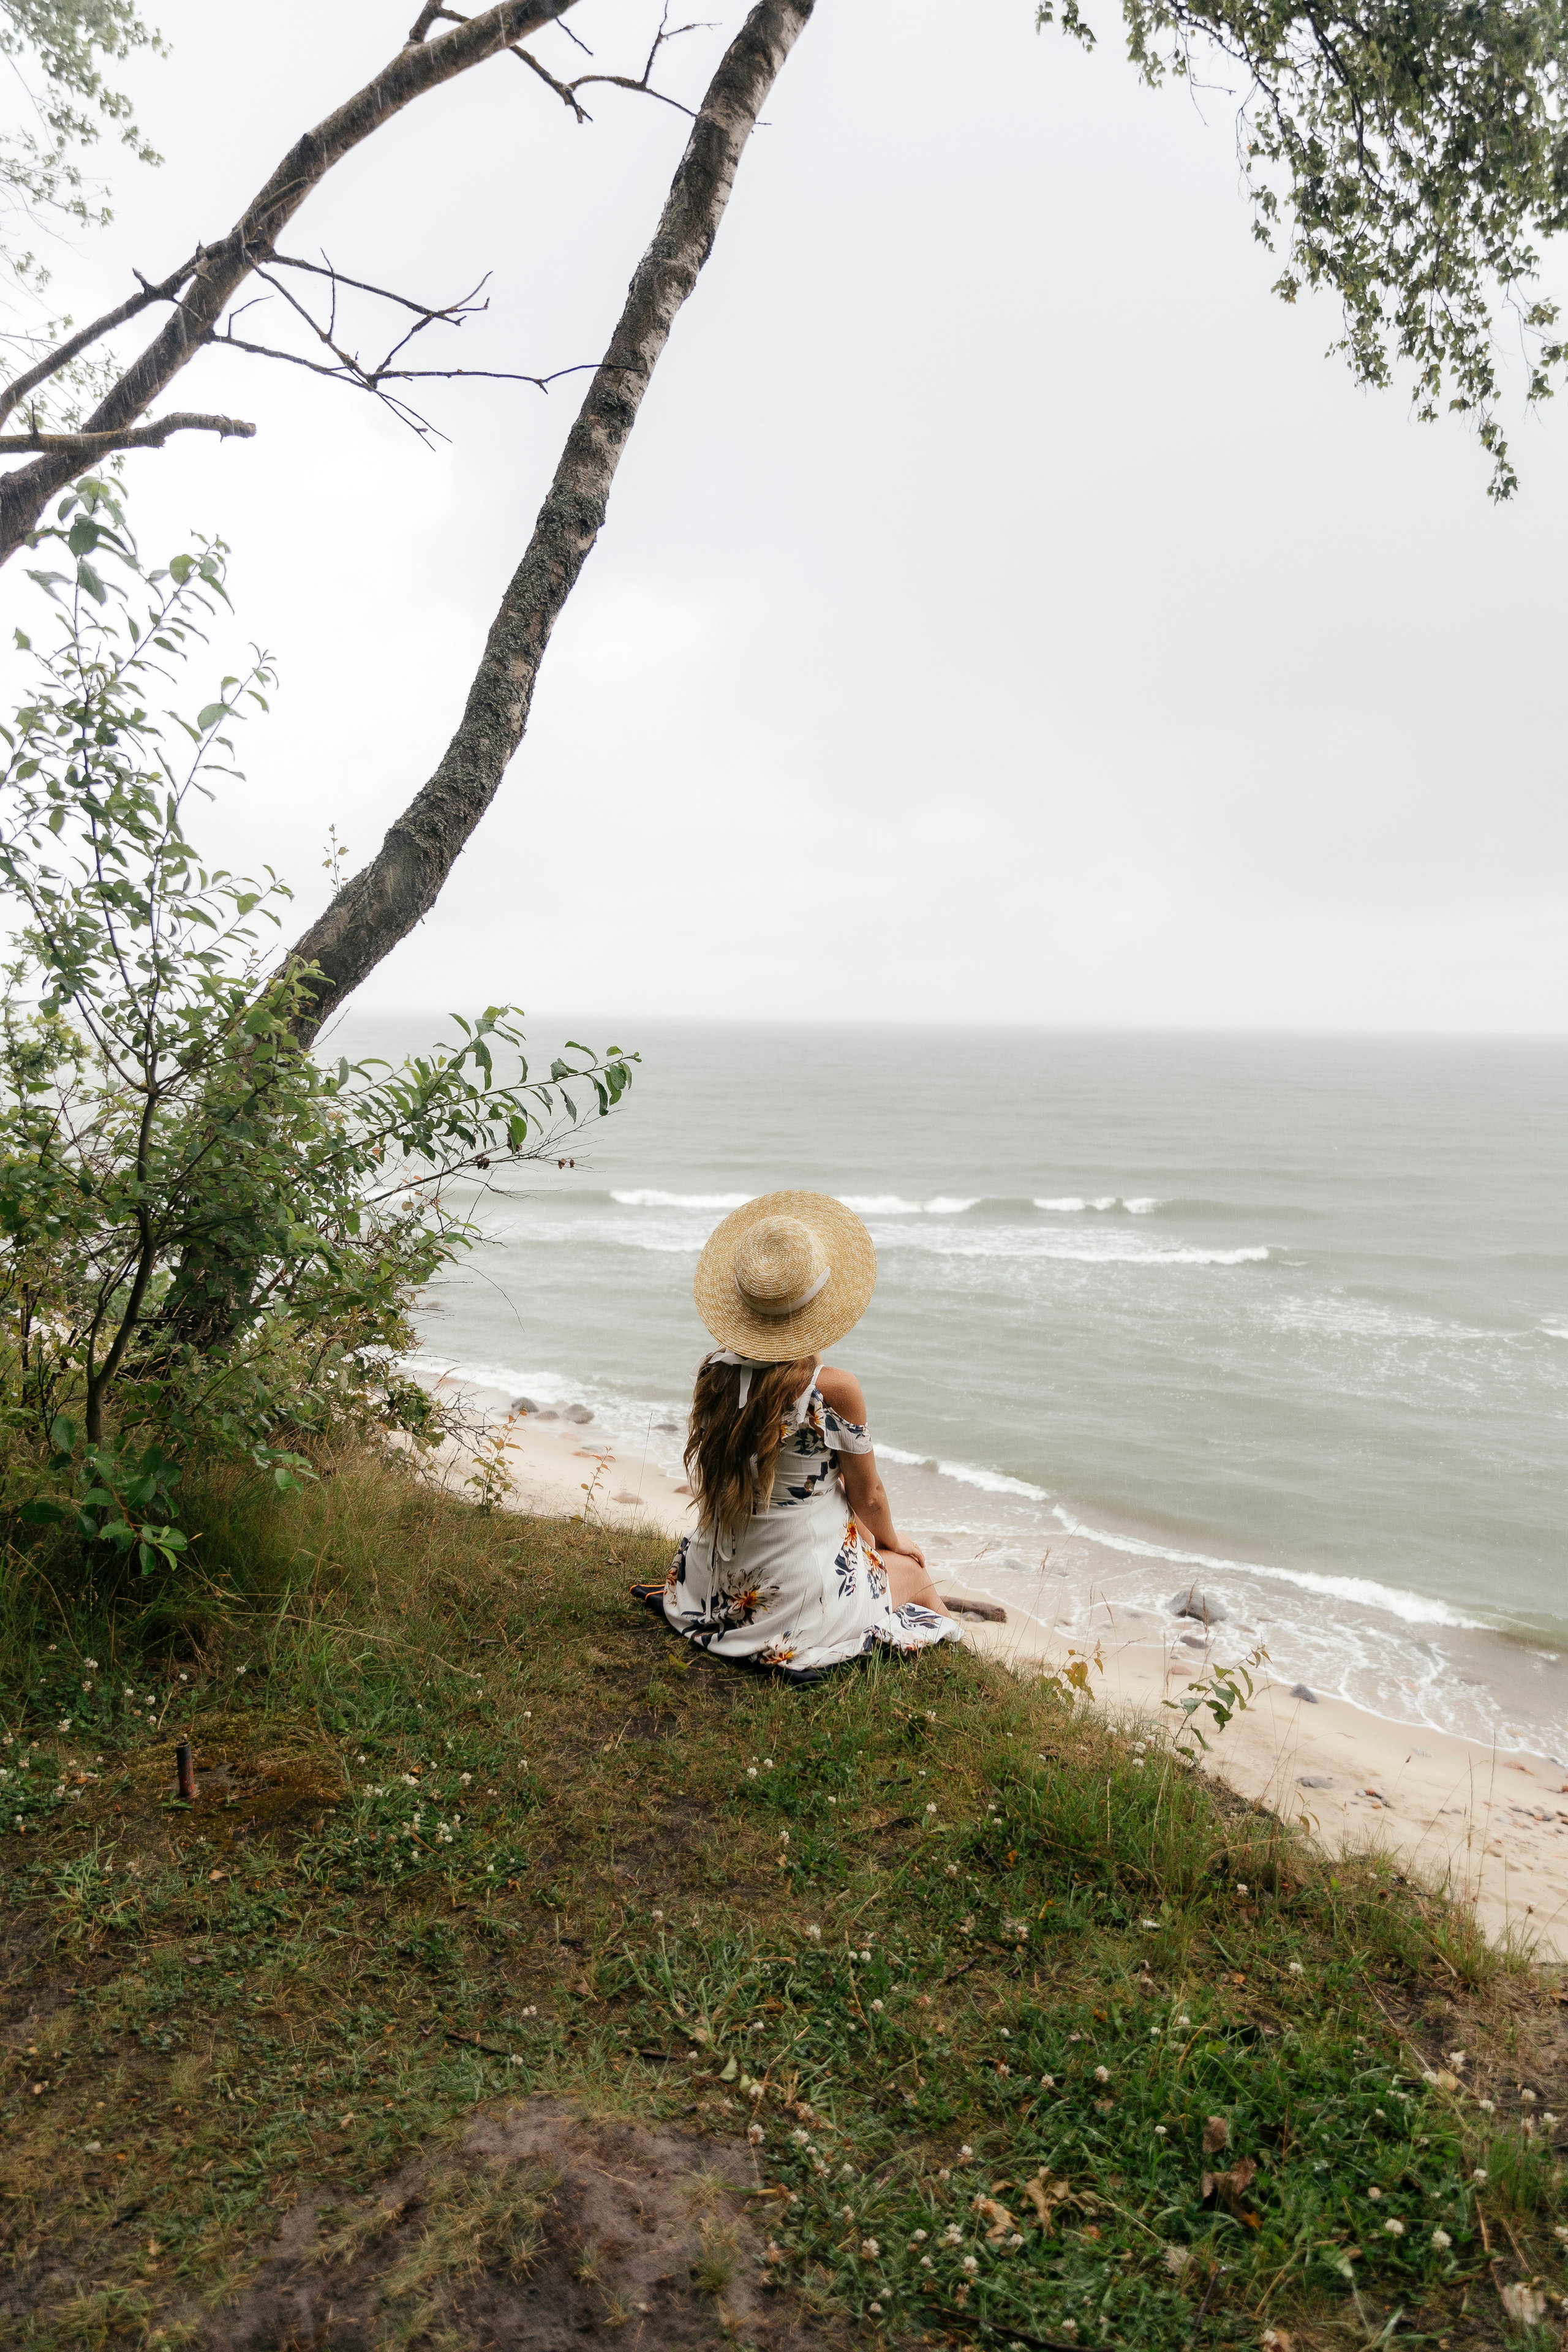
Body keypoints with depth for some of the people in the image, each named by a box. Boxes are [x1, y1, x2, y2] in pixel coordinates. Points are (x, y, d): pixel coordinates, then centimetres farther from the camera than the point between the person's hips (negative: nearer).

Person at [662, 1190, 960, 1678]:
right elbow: (867, 1495, -10)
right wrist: (891, 1540, 14)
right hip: (800, 1596, -6)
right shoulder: (835, 1389, -25)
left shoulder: (713, 1373, -9)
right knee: (911, 1568, 24)